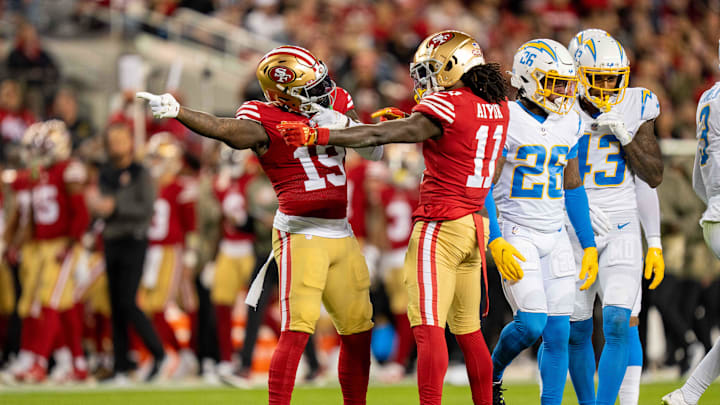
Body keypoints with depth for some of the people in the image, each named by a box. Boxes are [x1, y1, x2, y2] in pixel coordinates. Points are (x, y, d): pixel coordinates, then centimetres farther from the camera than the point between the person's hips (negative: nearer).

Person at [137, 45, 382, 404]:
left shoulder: (335, 103, 8)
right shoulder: (267, 122, -11)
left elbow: (375, 150, 6)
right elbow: (224, 129, -29)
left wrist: (342, 124, -12)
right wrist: (176, 111, -44)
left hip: (341, 236, 7)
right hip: (301, 235, -7)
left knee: (358, 333, 13)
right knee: (297, 330, -18)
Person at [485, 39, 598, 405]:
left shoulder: (568, 124, 8)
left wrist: (589, 246, 13)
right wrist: (493, 241, -21)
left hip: (555, 236, 6)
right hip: (516, 234, -6)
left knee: (558, 333, 1)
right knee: (532, 322, -16)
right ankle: (492, 374, 12)